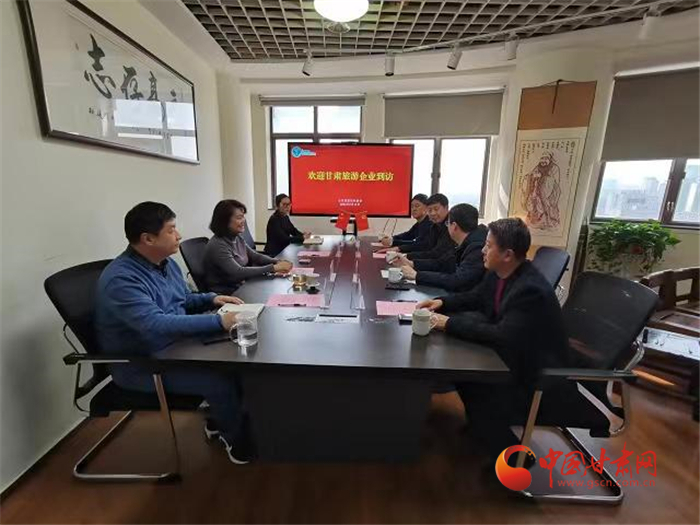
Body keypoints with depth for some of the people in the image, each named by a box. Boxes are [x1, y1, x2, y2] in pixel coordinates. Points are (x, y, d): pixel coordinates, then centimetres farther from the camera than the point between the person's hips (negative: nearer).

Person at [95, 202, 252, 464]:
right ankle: (237, 439, 7)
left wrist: (211, 299, -3)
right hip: (141, 365, -8)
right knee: (222, 382, -22)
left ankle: (218, 422, 19)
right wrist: (218, 321, -41)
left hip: (173, 347, 8)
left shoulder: (166, 263, 2)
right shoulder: (121, 278, -26)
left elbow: (185, 301, 16)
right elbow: (155, 325, -39)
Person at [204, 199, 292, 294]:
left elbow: (255, 256, 11)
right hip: (224, 294, -7)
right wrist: (273, 268, -29)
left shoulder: (238, 238, 4)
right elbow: (238, 272, -28)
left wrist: (278, 262, -8)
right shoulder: (217, 245, -20)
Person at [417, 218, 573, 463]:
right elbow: (475, 298, 11)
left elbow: (503, 336, -37)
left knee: (479, 396, -17)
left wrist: (450, 323, -32)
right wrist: (442, 302, -6)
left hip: (540, 371, -8)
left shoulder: (531, 290, -32)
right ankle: (478, 422, 25)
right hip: (512, 353, 8)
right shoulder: (498, 273, -5)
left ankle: (513, 455, 11)